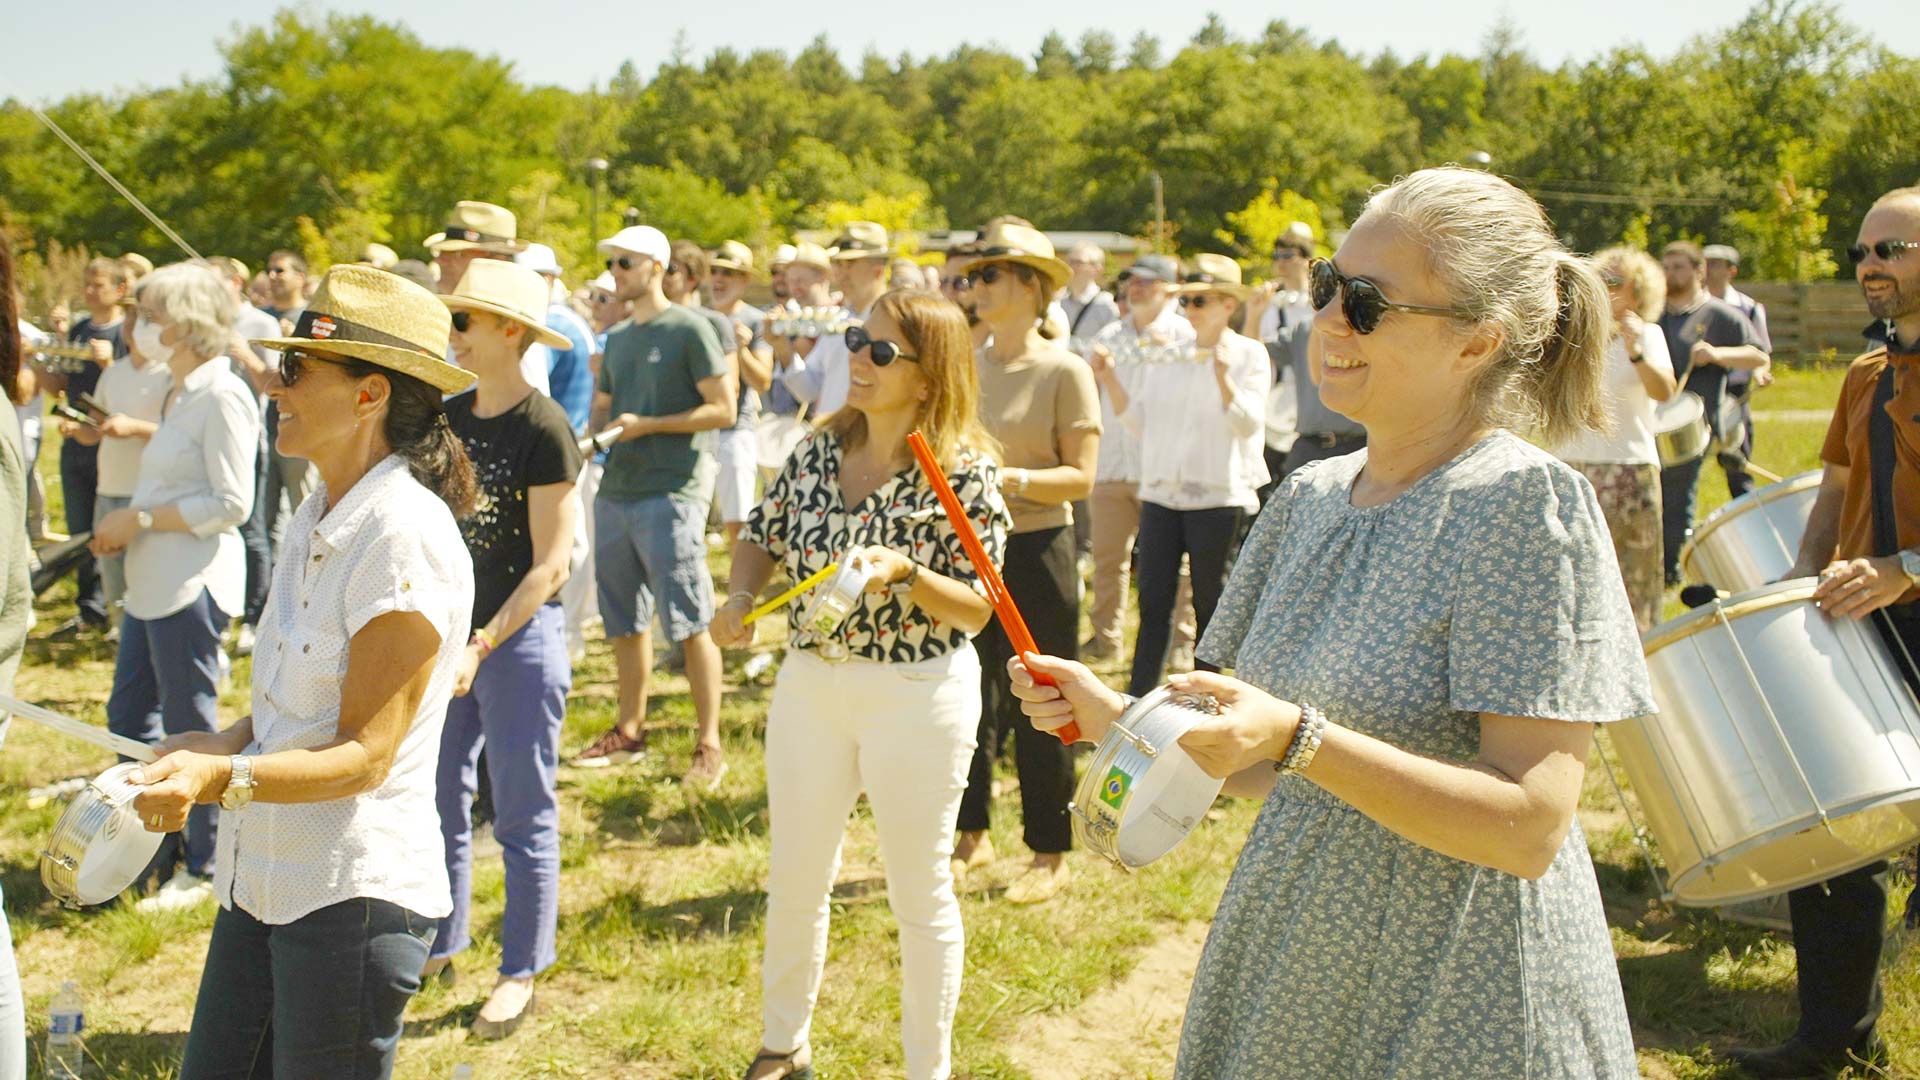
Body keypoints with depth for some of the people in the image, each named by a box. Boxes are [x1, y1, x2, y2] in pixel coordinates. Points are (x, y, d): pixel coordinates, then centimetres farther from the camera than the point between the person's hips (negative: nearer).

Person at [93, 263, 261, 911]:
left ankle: (203, 869, 15)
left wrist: (139, 520, -15)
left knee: (190, 729, 1)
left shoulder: (222, 396, -16)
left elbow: (232, 504, -20)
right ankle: (154, 849, 32)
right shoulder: (180, 393, 13)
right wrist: (124, 525, 6)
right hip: (152, 581, 10)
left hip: (193, 583, -10)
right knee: (128, 717, 17)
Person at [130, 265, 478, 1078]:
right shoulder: (318, 518, 9)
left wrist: (226, 781, -32)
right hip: (264, 878, 8)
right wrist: (215, 749, 0)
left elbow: (365, 753, -20)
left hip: (354, 894, -8)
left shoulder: (405, 533, -19)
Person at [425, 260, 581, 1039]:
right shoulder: (449, 416, 7)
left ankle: (520, 973, 17)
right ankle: (440, 946, 31)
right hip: (453, 628, 7)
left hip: (520, 634, -7)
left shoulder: (543, 428, -13)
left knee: (523, 814, 4)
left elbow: (551, 563, -16)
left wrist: (481, 646, -21)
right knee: (440, 799, 15)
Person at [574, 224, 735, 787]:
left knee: (689, 623, -6)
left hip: (671, 492, -8)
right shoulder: (616, 337, 17)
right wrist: (598, 430, 2)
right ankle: (629, 729, 26)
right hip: (615, 490, 8)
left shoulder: (689, 328, -5)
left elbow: (723, 409, -10)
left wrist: (647, 425, -14)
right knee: (624, 619, 14)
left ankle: (709, 744, 1)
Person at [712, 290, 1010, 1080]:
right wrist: (741, 598, -7)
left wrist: (904, 573, -30)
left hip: (918, 695, -5)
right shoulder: (819, 450, 1)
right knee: (794, 877, 17)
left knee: (920, 894, 10)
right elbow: (761, 538, 13)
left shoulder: (965, 471, -14)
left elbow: (977, 608, -13)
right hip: (809, 683, 5)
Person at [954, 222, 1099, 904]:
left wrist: (1010, 478, -25)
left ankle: (1050, 854, 16)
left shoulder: (1063, 370, -7)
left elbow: (1081, 476, -12)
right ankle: (971, 835, 27)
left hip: (1036, 551, -5)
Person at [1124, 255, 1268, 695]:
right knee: (1154, 602, 2)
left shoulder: (1248, 354, -1)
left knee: (1210, 605, 6)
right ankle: (1138, 698, 7)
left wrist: (1223, 377, -28)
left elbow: (1249, 424, -14)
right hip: (1160, 493, 4)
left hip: (1218, 497, -4)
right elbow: (1141, 423, 9)